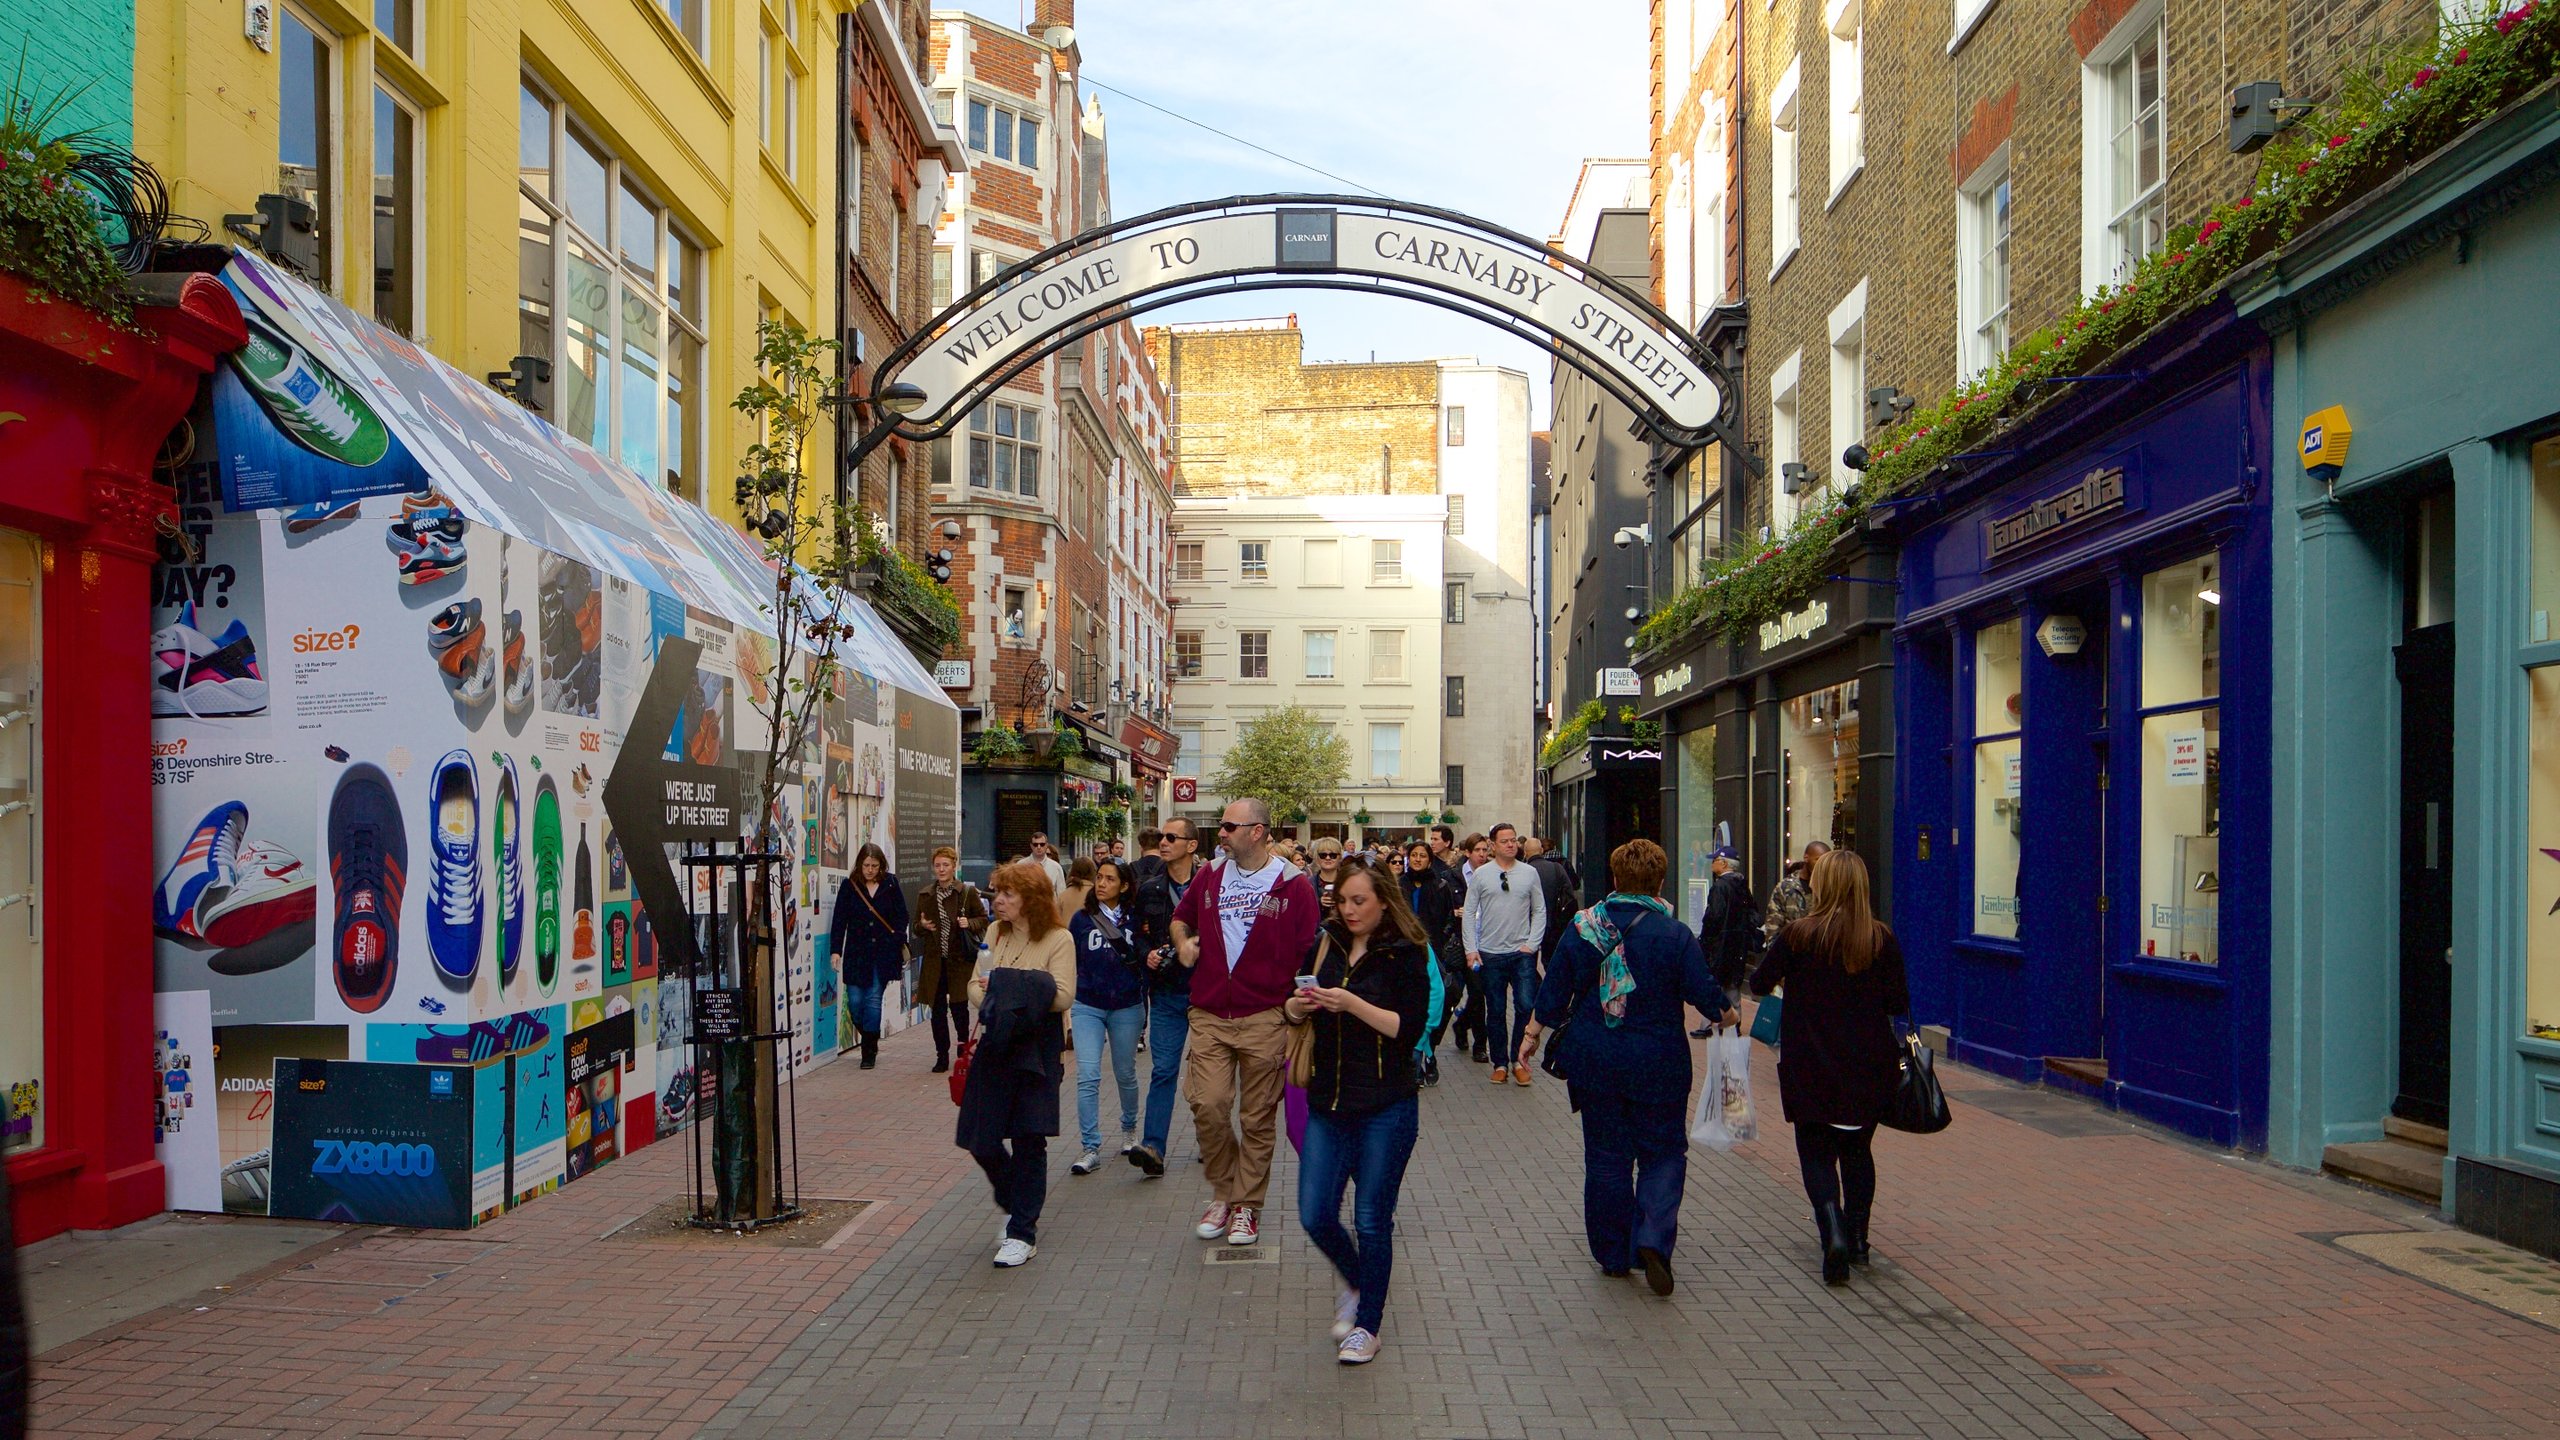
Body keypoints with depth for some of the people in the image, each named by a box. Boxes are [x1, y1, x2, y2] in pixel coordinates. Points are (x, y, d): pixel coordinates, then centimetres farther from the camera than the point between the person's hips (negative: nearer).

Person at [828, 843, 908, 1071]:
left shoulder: (891, 884, 2)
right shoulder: (849, 886, 1)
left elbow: (901, 917, 6)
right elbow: (840, 920, 0)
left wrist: (899, 943, -3)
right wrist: (835, 950, -8)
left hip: (884, 953, -1)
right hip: (856, 954, 1)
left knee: (874, 999, -3)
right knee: (856, 1000, -1)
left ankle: (869, 1051, 5)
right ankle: (870, 1045, 23)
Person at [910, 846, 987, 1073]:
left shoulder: (968, 892, 1)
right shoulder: (925, 896, 10)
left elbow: (984, 919, 6)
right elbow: (916, 928, 16)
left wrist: (969, 923, -13)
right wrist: (922, 926, -6)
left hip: (960, 960, -3)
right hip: (934, 961, 3)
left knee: (958, 1006, -3)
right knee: (937, 1009, 4)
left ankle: (964, 1045, 21)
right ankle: (942, 1055, 12)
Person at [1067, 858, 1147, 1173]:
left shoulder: (1134, 920, -1)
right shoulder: (1081, 919, 0)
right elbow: (1069, 963, 5)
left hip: (1127, 1008, 0)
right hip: (1087, 1008, 0)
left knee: (1125, 1074, 14)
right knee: (1087, 1077, -10)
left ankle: (1129, 1129, 39)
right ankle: (1091, 1149, -6)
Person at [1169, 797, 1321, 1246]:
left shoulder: (1293, 886, -3)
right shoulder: (1209, 880, 9)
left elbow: (1307, 956, -3)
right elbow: (1181, 917, 28)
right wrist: (1182, 942, 5)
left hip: (1265, 1019, -3)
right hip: (1209, 1017, 3)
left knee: (1258, 1118, 4)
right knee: (1207, 1105, -6)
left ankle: (1246, 1207, 17)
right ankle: (1223, 1192, 15)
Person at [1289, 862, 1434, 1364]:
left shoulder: (1405, 956, -7)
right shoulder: (1332, 945, 7)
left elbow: (1410, 1026, -15)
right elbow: (1296, 1011, 15)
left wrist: (1353, 1004, -24)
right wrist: (1298, 1005, -8)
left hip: (1384, 1110, -5)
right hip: (1327, 1103, 5)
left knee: (1372, 1221, 3)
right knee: (1315, 1216, 5)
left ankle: (1367, 1324, 21)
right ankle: (1355, 1283, 34)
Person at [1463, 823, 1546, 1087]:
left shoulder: (1529, 873, 4)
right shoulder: (1480, 874, 1)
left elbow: (1539, 911, 7)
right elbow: (1469, 913, 3)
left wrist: (1532, 944, -3)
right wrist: (1471, 949, -3)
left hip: (1522, 954, 0)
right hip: (1490, 954, 0)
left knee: (1527, 1006, -9)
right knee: (1495, 1012, 7)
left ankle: (1518, 1058, 7)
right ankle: (1500, 1063, 19)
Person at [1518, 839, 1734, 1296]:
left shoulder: (1583, 927, -2)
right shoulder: (1675, 934, -11)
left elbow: (1554, 990, 3)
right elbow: (1705, 994, -8)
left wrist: (1534, 1031, 17)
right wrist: (1729, 1014, 13)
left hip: (1594, 1064, 3)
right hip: (1656, 1064, -2)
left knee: (1606, 1156, 13)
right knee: (1664, 1152, 10)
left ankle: (1612, 1254, 19)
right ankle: (1653, 1238, -10)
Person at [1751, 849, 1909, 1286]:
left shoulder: (1799, 936, -11)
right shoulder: (1882, 939, -6)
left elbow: (1759, 984, -2)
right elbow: (1899, 1004, -2)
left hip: (1810, 1070, -3)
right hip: (1869, 1068, 3)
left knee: (1817, 1154, 5)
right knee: (1858, 1151, 20)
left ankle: (1835, 1232, -17)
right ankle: (1858, 1240, 23)